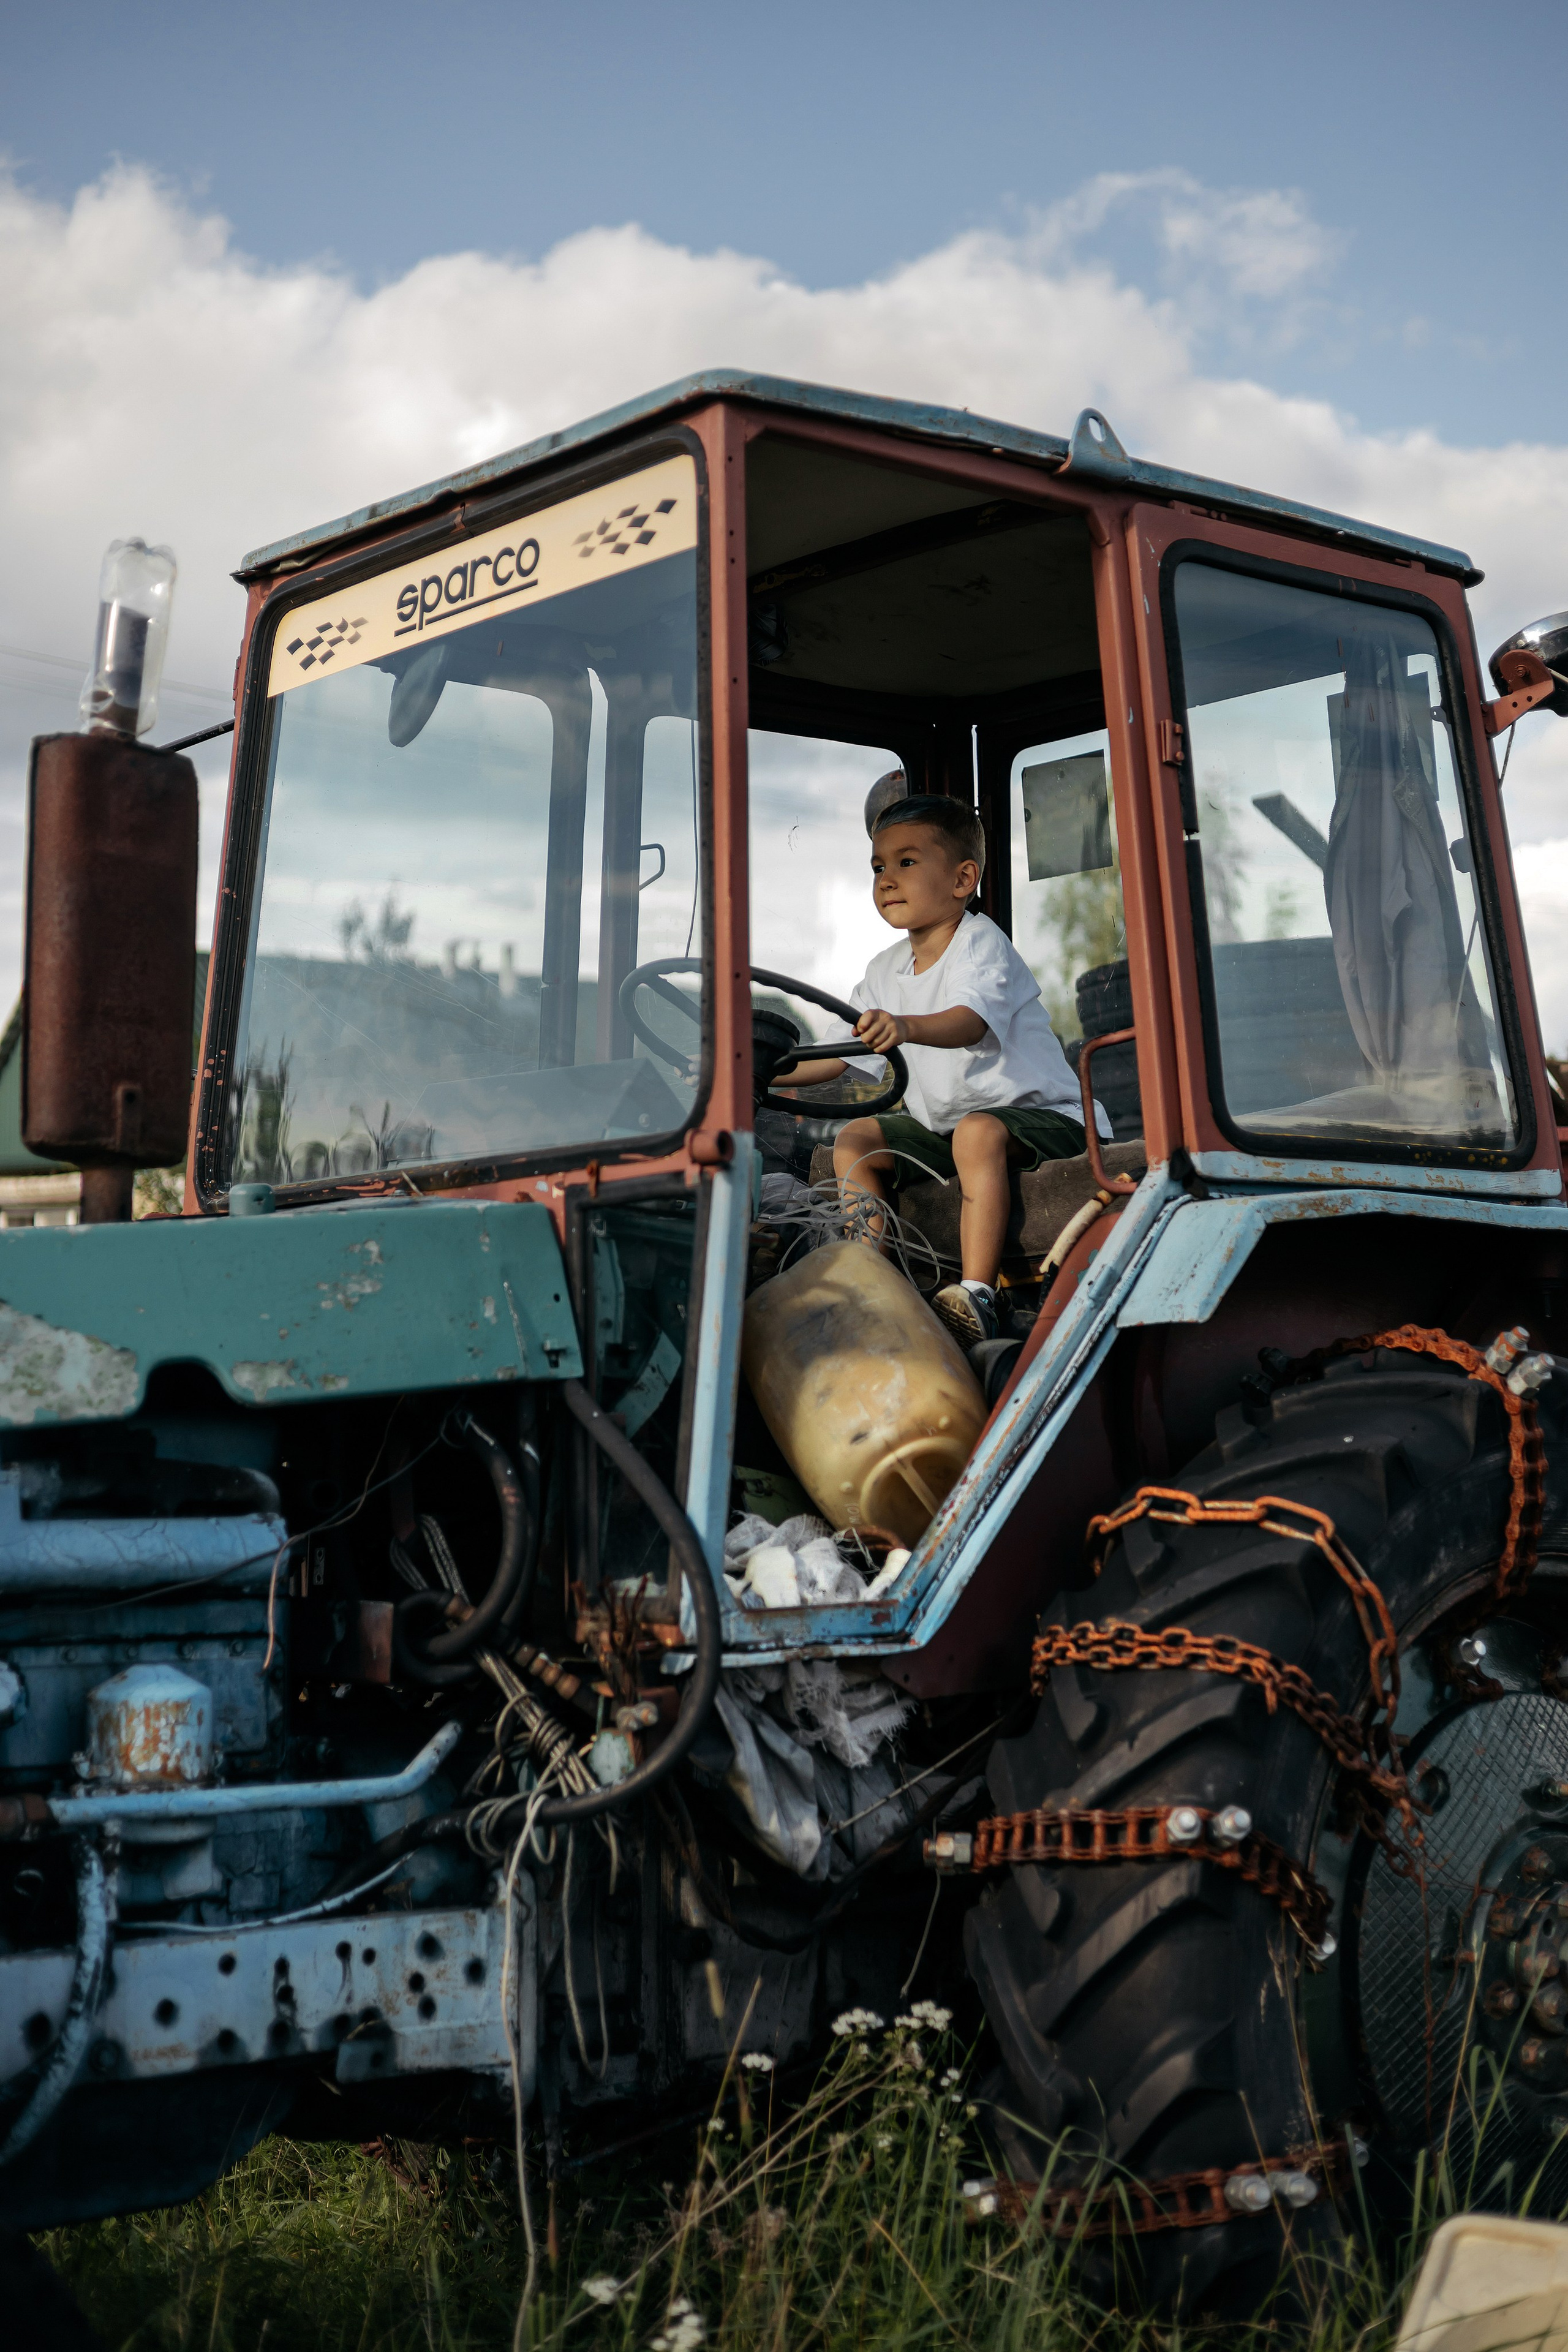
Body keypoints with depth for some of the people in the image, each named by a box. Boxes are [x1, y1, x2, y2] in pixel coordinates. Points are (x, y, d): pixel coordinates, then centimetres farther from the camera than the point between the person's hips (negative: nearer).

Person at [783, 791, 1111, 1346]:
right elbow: (838, 1053, 10)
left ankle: (977, 1295, -41)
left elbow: (970, 1023, -35)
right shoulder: (885, 972, 9)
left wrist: (905, 1027, -56)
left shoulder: (981, 943, -14)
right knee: (855, 1141, -3)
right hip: (940, 1123, 8)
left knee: (978, 1132, -37)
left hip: (1040, 1116, -8)